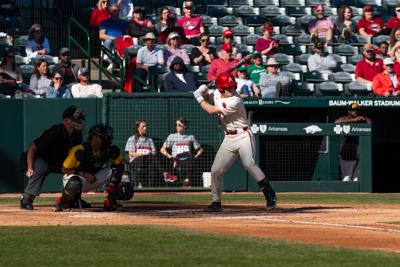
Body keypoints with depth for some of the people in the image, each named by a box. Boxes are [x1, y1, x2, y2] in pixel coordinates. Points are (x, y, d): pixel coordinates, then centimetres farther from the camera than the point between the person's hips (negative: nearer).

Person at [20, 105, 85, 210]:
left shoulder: (77, 135, -11)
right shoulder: (54, 133, -31)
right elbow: (32, 148, -28)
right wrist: (30, 168, -36)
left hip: (59, 163, 7)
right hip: (41, 159, -7)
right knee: (41, 168, -38)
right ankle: (26, 199, -32)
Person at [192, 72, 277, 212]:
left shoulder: (235, 101, -22)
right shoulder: (217, 94, 2)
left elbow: (211, 110, -21)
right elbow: (208, 99, 24)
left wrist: (199, 98, -9)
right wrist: (204, 92, 1)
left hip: (243, 136, -7)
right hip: (229, 139, 7)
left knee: (249, 164, -28)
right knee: (215, 170, 3)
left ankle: (269, 195, -23)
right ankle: (216, 202, 17)